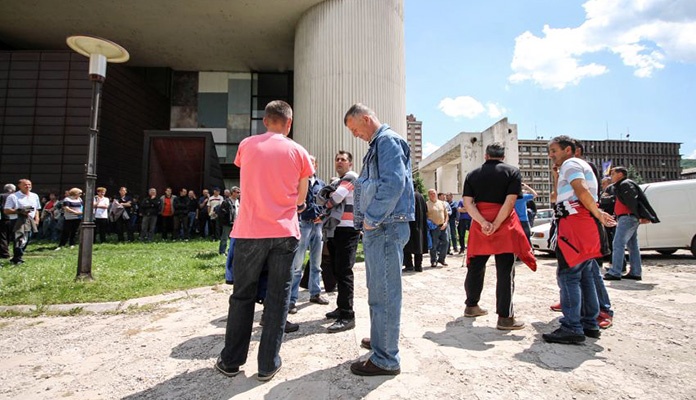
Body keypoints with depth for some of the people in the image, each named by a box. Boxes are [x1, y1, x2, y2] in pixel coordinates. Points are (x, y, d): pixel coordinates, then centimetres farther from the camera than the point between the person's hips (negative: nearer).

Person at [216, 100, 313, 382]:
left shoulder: (246, 145, 5)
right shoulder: (298, 152, 2)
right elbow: (301, 199, 7)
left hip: (250, 231, 1)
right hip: (284, 233, -1)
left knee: (242, 296, 13)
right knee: (278, 298, 8)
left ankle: (231, 361, 24)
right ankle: (268, 365, 16)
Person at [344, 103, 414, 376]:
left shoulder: (388, 140, -10)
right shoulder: (376, 145, 21)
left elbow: (394, 183, -23)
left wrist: (371, 219, -17)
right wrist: (366, 221, 15)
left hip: (386, 228, -10)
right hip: (376, 228, 10)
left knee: (384, 293, -4)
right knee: (378, 290, 19)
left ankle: (386, 359, 7)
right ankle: (380, 341, 35)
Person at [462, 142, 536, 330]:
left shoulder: (472, 174, 8)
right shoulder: (512, 171, 0)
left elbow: (468, 203, -4)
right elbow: (509, 202, -13)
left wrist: (483, 223, -12)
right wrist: (495, 225, -15)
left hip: (479, 226, 4)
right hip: (504, 226, -3)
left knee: (475, 267, 14)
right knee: (505, 271, 0)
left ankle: (471, 306, 27)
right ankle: (505, 317, 1)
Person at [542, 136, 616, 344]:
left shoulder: (570, 164, -4)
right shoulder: (581, 166, 27)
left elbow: (582, 191, -21)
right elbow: (557, 196, 31)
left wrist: (599, 214, -14)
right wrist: (557, 173, 26)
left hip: (575, 225, -10)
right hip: (584, 226, 11)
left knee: (568, 275, -11)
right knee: (585, 276, 13)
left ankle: (572, 328, -11)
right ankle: (589, 324, 19)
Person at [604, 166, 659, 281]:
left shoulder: (625, 184, -9)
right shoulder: (621, 185, 23)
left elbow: (633, 201, -19)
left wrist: (640, 216, -23)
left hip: (628, 217, -11)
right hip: (629, 218, 11)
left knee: (618, 244, -12)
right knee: (632, 246, 11)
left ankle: (615, 273, -13)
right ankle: (635, 272, 16)